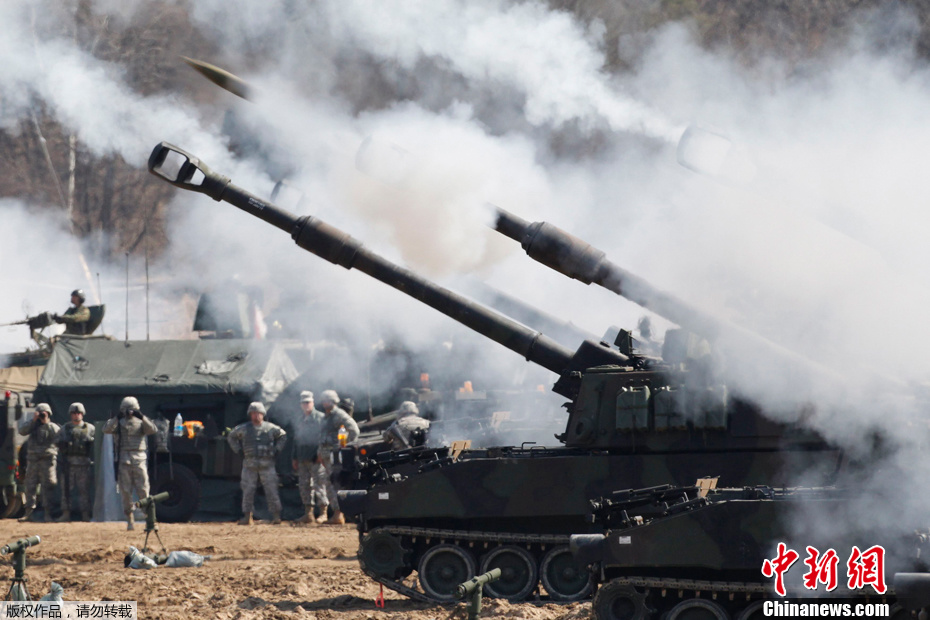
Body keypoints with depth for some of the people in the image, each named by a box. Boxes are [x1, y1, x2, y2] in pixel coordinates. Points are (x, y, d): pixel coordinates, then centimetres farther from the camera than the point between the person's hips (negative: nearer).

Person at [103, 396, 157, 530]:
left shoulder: (141, 422, 11)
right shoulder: (118, 423, 10)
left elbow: (153, 430, -7)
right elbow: (106, 429, -8)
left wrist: (142, 417, -17)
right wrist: (116, 418, -20)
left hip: (139, 459, 0)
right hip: (123, 459, 0)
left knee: (143, 490, -5)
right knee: (125, 491, 1)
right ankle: (129, 519, 7)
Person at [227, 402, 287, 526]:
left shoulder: (270, 428, 4)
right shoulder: (244, 428, 4)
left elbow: (283, 436, 19)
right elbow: (231, 437, 18)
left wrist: (276, 450, 7)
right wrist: (238, 450, 8)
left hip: (267, 464, -1)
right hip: (249, 464, 1)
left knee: (271, 490, -3)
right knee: (248, 491, 0)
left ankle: (276, 516, 1)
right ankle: (247, 517, 5)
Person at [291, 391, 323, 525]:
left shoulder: (320, 418, 0)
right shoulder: (300, 422, 20)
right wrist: (295, 458, 17)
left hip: (316, 458, -7)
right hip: (303, 459, 7)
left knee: (319, 484, -10)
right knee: (304, 486, 6)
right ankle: (308, 514, 11)